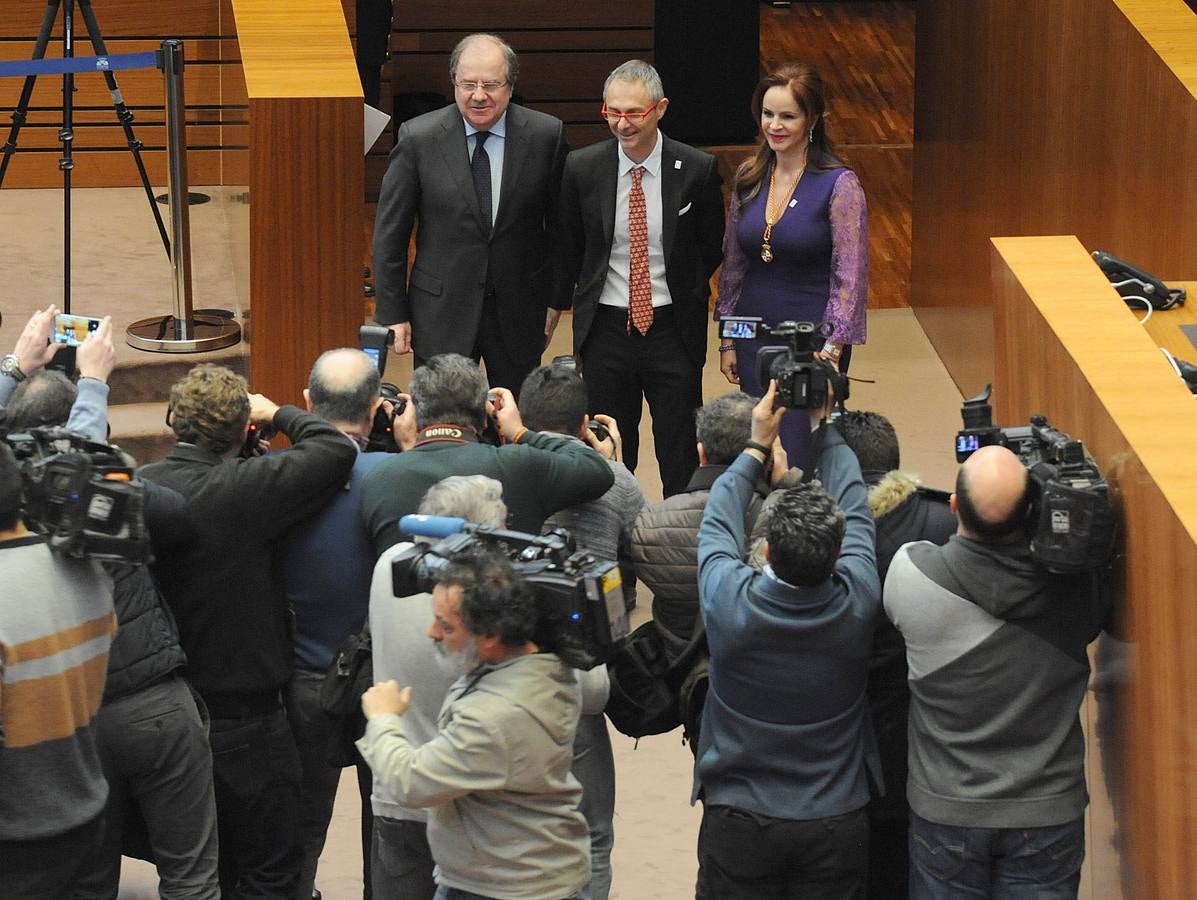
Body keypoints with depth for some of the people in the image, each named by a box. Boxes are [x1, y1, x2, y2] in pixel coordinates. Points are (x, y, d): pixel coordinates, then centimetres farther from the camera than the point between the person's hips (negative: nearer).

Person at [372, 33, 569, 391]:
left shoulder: (546, 135, -4)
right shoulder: (418, 138, -7)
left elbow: (560, 225, 6)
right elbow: (390, 230, -1)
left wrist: (556, 300, 7)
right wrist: (393, 314, -2)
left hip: (519, 311, 1)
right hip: (442, 312, -1)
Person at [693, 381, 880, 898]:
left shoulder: (730, 603, -22)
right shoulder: (857, 603, -18)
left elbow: (717, 523, -1)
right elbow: (853, 507, 0)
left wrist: (757, 446, 10)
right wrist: (823, 427, 10)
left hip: (738, 823, -1)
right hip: (837, 822, 1)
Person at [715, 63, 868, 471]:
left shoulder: (839, 184, -10)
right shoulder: (748, 178, 6)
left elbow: (850, 277, -10)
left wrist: (832, 349, -15)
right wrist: (728, 339, 13)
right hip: (754, 339, 5)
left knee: (798, 459, -8)